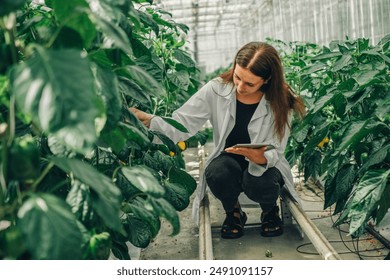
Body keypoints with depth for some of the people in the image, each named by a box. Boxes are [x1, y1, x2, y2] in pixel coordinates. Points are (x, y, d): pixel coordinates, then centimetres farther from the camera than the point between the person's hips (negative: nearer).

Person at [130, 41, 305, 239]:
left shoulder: (281, 103, -15)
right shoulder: (217, 90, -14)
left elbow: (275, 153, -15)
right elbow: (180, 126, -20)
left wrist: (261, 158, -40)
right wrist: (143, 118, -38)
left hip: (264, 167, -1)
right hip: (229, 163, 1)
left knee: (258, 182, -36)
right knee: (217, 172, -34)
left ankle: (270, 210, 4)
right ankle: (232, 213, 2)